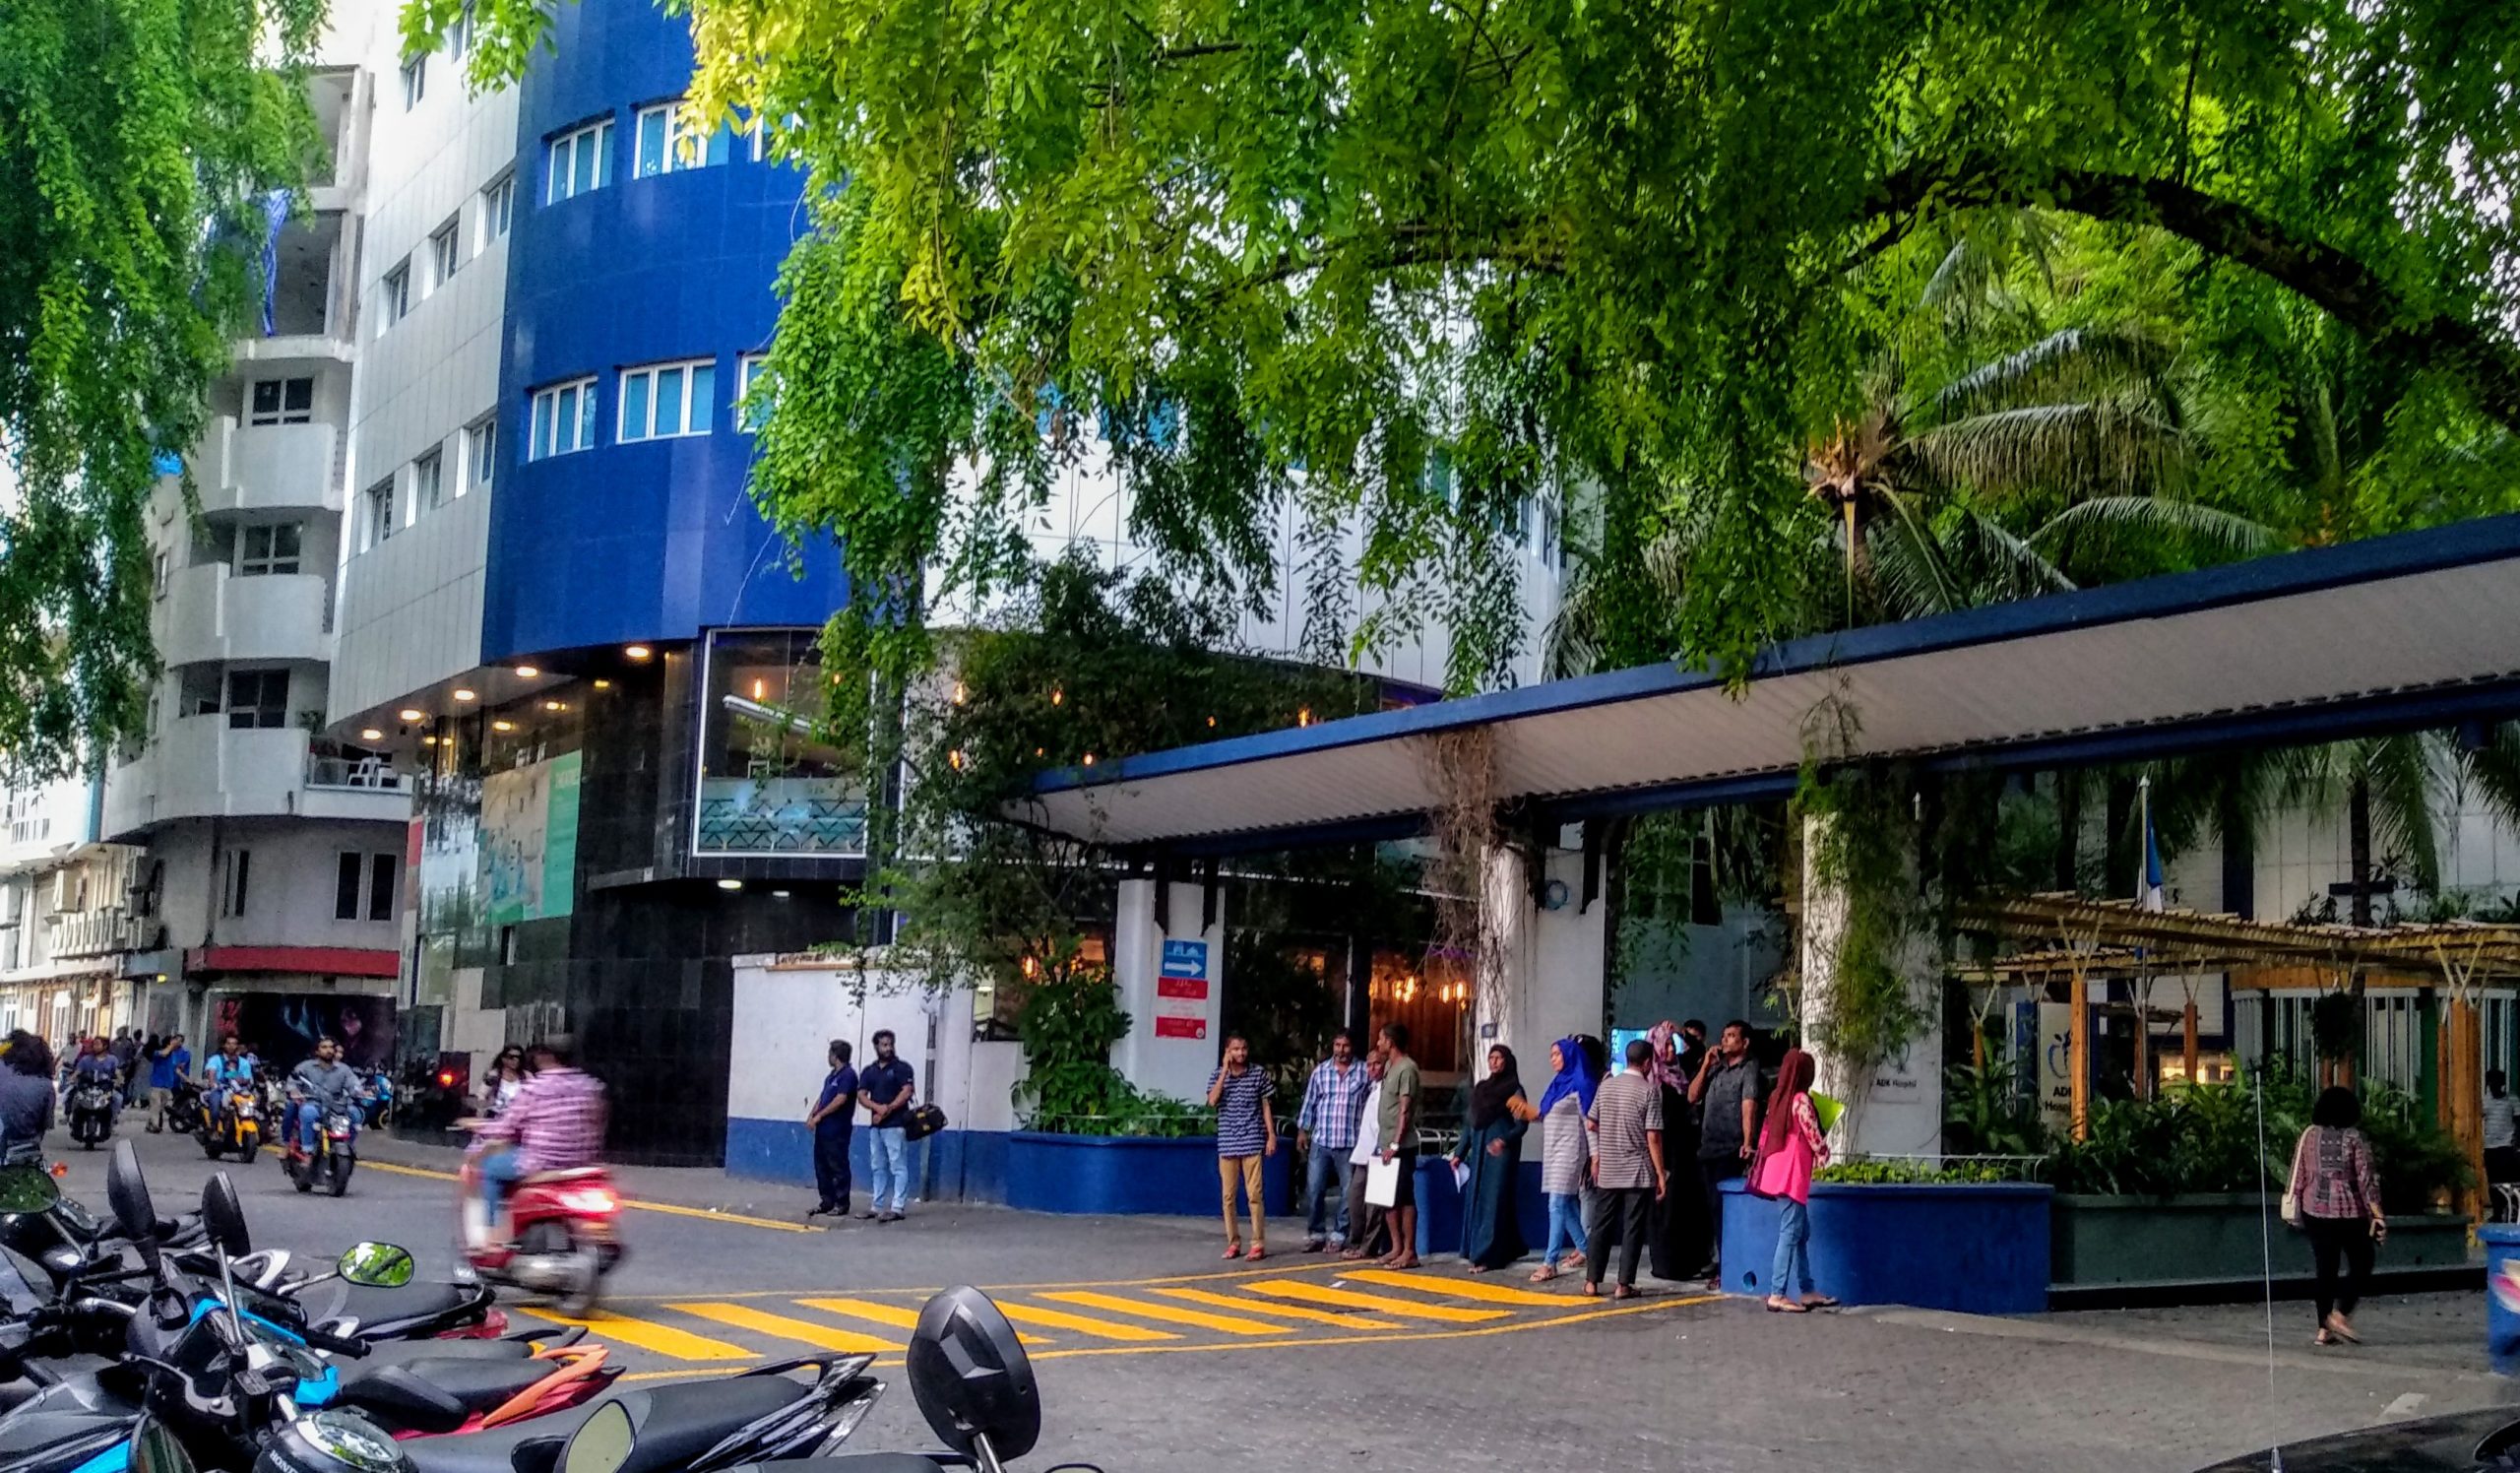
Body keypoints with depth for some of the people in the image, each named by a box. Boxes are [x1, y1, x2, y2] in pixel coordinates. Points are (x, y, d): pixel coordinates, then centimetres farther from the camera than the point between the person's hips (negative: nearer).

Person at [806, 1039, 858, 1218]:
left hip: (837, 1131, -9)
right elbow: (822, 1098, 18)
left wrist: (819, 1116, -15)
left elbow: (840, 1100, -19)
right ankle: (827, 1201, 18)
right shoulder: (832, 1075, 18)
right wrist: (811, 1115, 3)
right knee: (821, 1166, 11)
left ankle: (841, 1204, 1)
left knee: (838, 1167, -4)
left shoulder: (848, 1075, -11)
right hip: (823, 1129, 9)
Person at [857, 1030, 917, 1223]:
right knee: (878, 1168, 10)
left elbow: (907, 1092, -10)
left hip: (895, 1125, -6)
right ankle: (877, 1207, 15)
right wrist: (878, 1107, -13)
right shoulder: (868, 1071, 15)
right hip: (875, 1126, 6)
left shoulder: (902, 1067, 0)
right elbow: (861, 1095, 5)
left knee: (898, 1167, -8)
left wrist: (887, 1110, -13)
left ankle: (897, 1208, -11)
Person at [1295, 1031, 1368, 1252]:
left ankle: (1338, 1235, 14)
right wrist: (1302, 1130, 9)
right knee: (1314, 1189, 2)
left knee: (1349, 1191, 3)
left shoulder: (1364, 1072, 0)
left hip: (1351, 1143, -1)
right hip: (1321, 1141, 1)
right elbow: (1310, 1102, 11)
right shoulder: (1320, 1070, 6)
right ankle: (1315, 1234, 15)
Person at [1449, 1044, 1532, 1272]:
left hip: (1500, 1153, -6)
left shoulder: (1514, 1090, -3)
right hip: (1478, 1153, 6)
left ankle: (1486, 1256, -9)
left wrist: (1504, 1140, -27)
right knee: (1474, 1201, 6)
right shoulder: (1480, 1089, 14)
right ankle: (1473, 1251, 15)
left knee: (1493, 1202, -7)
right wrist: (1459, 1153, 13)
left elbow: (1522, 1123, -10)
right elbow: (1469, 1123, 17)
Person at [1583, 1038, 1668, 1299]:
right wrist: (1660, 1172, -8)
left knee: (1601, 1224, 9)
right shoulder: (1649, 1091, -10)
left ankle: (1591, 1281, 9)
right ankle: (1624, 1284, 0)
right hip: (1639, 1172, -4)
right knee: (1632, 1228, 1)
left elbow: (1592, 1125, 11)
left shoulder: (1605, 1085, 5)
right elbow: (1653, 1137, -13)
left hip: (1608, 1170, 5)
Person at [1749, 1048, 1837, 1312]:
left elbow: (1765, 1135, 14)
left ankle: (1807, 1291, 16)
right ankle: (1777, 1295, -11)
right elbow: (1814, 1137, -10)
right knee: (1790, 1234, -8)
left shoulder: (1777, 1098, 10)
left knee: (1801, 1232, 14)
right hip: (1792, 1175, -9)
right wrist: (1823, 1156, 10)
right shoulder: (1801, 1100, -13)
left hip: (1779, 1172, 9)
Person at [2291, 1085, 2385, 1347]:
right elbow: (2365, 1178, -10)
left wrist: (2298, 1207, 15)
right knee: (2361, 1266, 11)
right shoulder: (2354, 1138, -7)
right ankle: (2340, 1313, -6)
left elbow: (2298, 1176, 5)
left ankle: (2324, 1329, 7)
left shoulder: (2309, 1135, 3)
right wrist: (2377, 1214, -6)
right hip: (2349, 1212, -4)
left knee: (2325, 1268, 9)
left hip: (2315, 1210, 4)